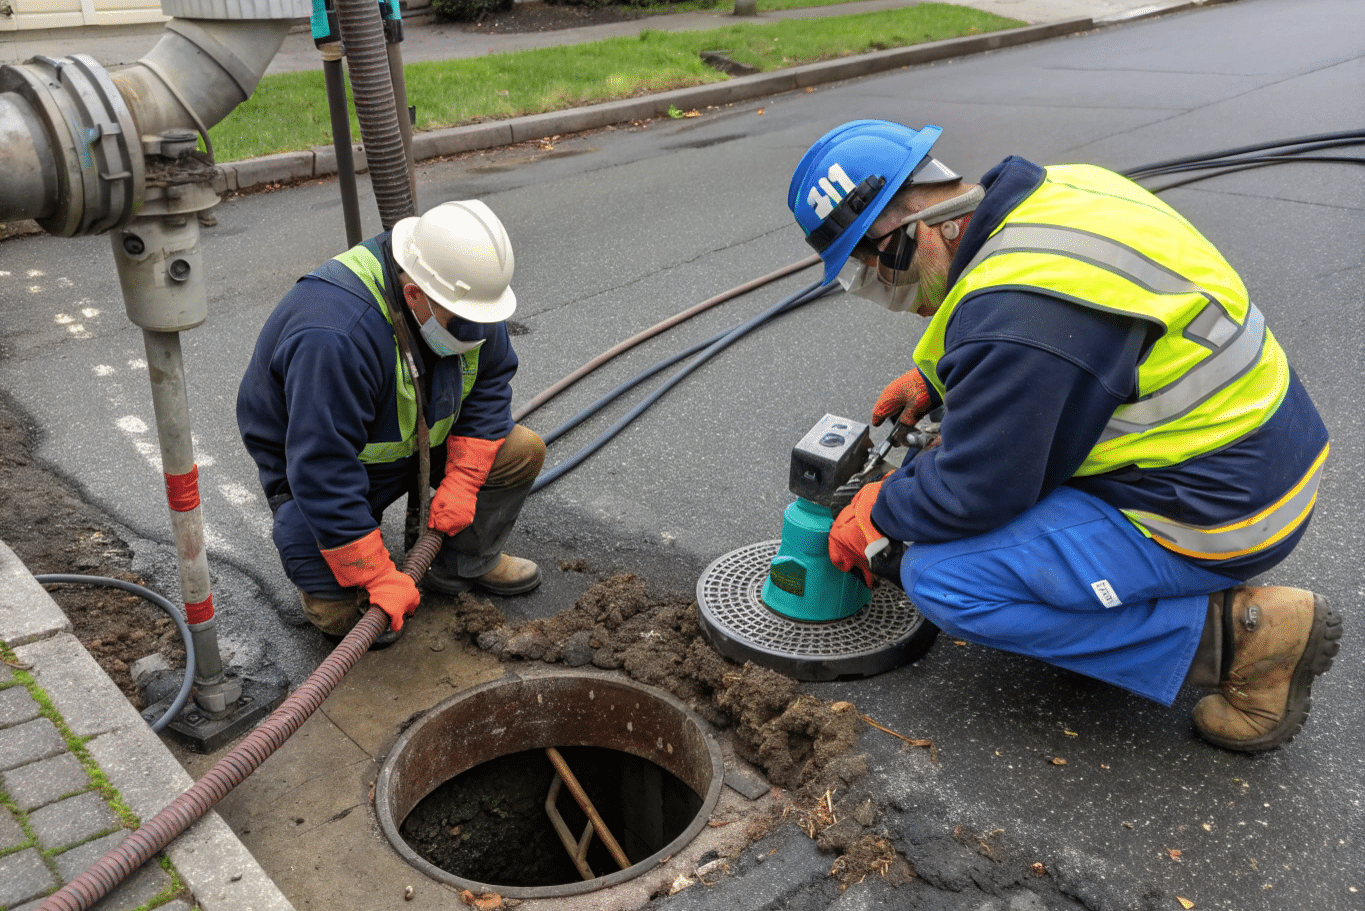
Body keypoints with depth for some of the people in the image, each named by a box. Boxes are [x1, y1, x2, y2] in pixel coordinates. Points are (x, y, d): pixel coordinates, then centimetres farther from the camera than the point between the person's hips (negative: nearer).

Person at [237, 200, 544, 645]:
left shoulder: (466, 295, -18)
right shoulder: (334, 339, -41)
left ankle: (462, 565, 9)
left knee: (522, 451, -9)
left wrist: (462, 483, -15)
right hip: (314, 461, -6)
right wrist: (380, 579, -33)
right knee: (340, 614, -18)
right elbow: (324, 478, -38)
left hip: (415, 438, 6)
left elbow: (490, 381, -4)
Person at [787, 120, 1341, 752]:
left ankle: (1237, 633, -6)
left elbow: (971, 494, -20)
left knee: (940, 579, -13)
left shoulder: (1011, 310, -29)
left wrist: (877, 516, 0)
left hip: (1219, 509, -10)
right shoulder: (1058, 189, 1)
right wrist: (935, 379, 13)